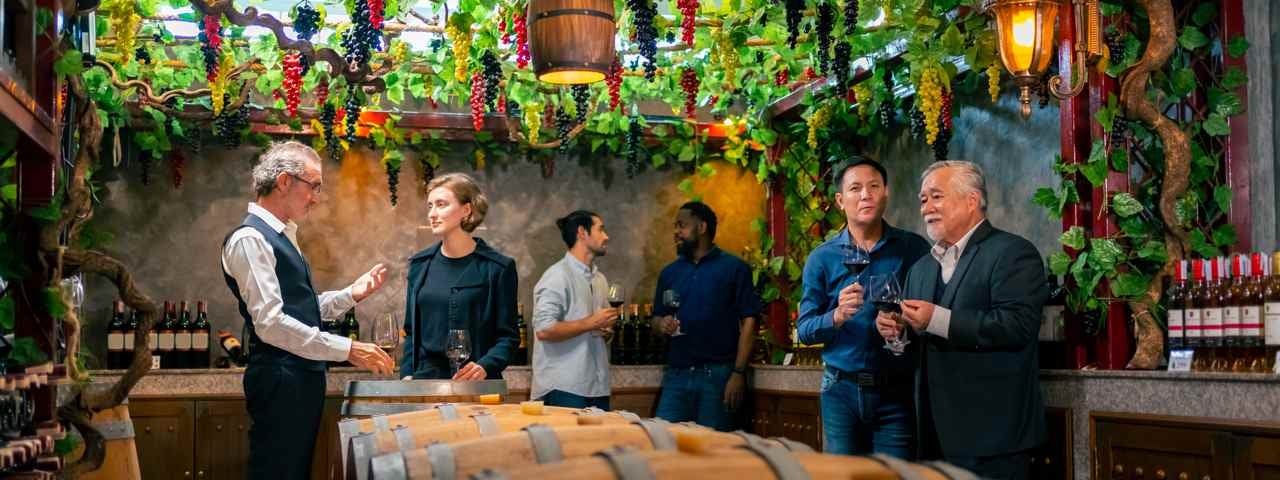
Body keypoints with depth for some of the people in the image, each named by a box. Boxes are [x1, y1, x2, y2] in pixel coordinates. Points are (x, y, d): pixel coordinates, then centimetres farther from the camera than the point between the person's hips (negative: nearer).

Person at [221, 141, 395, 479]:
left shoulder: (281, 235, 15)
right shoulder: (250, 239, -15)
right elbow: (270, 323, -24)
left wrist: (351, 294, 6)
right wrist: (347, 350, -25)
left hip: (301, 378, 10)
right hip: (280, 381, -10)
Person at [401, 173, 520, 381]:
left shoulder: (497, 267, -4)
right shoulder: (419, 264, 9)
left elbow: (508, 336, -4)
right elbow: (411, 332, 14)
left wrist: (485, 367, -20)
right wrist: (407, 374, 1)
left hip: (475, 386, -3)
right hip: (425, 378, 3)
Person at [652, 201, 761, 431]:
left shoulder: (734, 268, -1)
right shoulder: (669, 273, 14)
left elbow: (748, 321, -6)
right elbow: (656, 319, 20)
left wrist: (738, 373, -13)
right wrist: (662, 324, -5)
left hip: (717, 374, -4)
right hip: (677, 375, 4)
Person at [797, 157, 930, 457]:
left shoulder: (914, 249, 0)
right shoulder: (822, 258, 2)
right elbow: (804, 330, 0)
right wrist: (837, 316, -19)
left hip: (897, 391, -1)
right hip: (842, 390, 1)